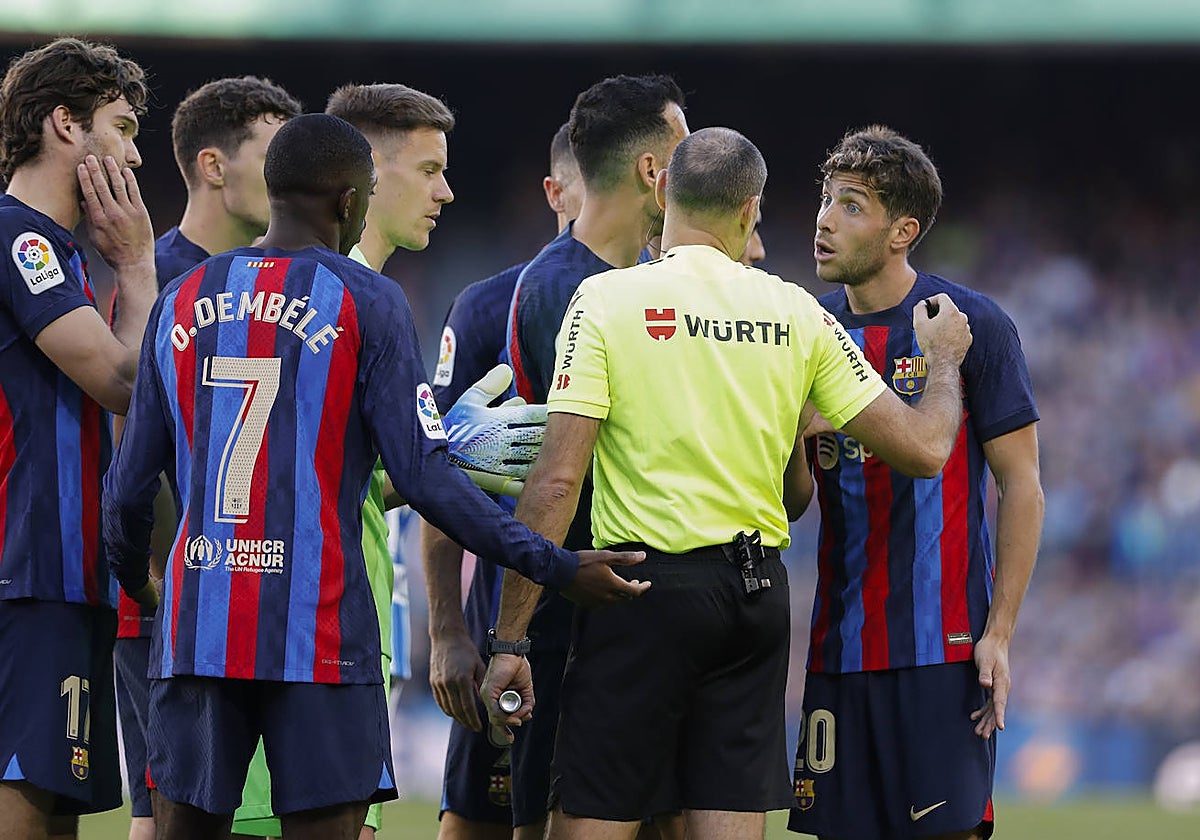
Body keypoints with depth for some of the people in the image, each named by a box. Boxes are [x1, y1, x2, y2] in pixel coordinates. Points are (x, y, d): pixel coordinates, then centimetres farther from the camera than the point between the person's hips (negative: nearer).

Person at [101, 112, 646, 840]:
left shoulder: (182, 301, 10)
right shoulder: (368, 302, -4)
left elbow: (131, 484, 13)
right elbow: (425, 476, -10)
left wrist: (132, 581, 33)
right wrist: (557, 568, -4)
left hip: (197, 629, 4)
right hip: (319, 633, -4)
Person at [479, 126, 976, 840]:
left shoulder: (607, 299, -5)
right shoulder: (797, 312, 5)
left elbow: (558, 480, -11)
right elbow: (922, 449, 6)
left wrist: (508, 639, -9)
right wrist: (944, 359, 27)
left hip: (646, 589, -4)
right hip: (758, 591, 4)